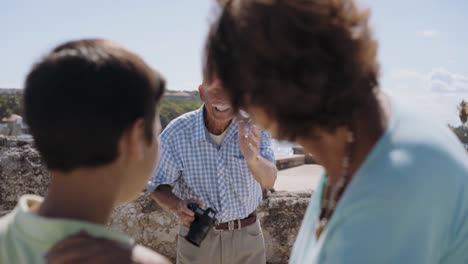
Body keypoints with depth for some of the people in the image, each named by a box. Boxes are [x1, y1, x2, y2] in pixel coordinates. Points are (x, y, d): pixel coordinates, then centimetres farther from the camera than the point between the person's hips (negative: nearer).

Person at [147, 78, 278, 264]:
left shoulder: (254, 127, -14)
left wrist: (253, 159, -48)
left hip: (247, 236, 1)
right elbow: (158, 185, -6)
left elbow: (269, 182, -26)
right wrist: (176, 206, -28)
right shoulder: (176, 133, -16)